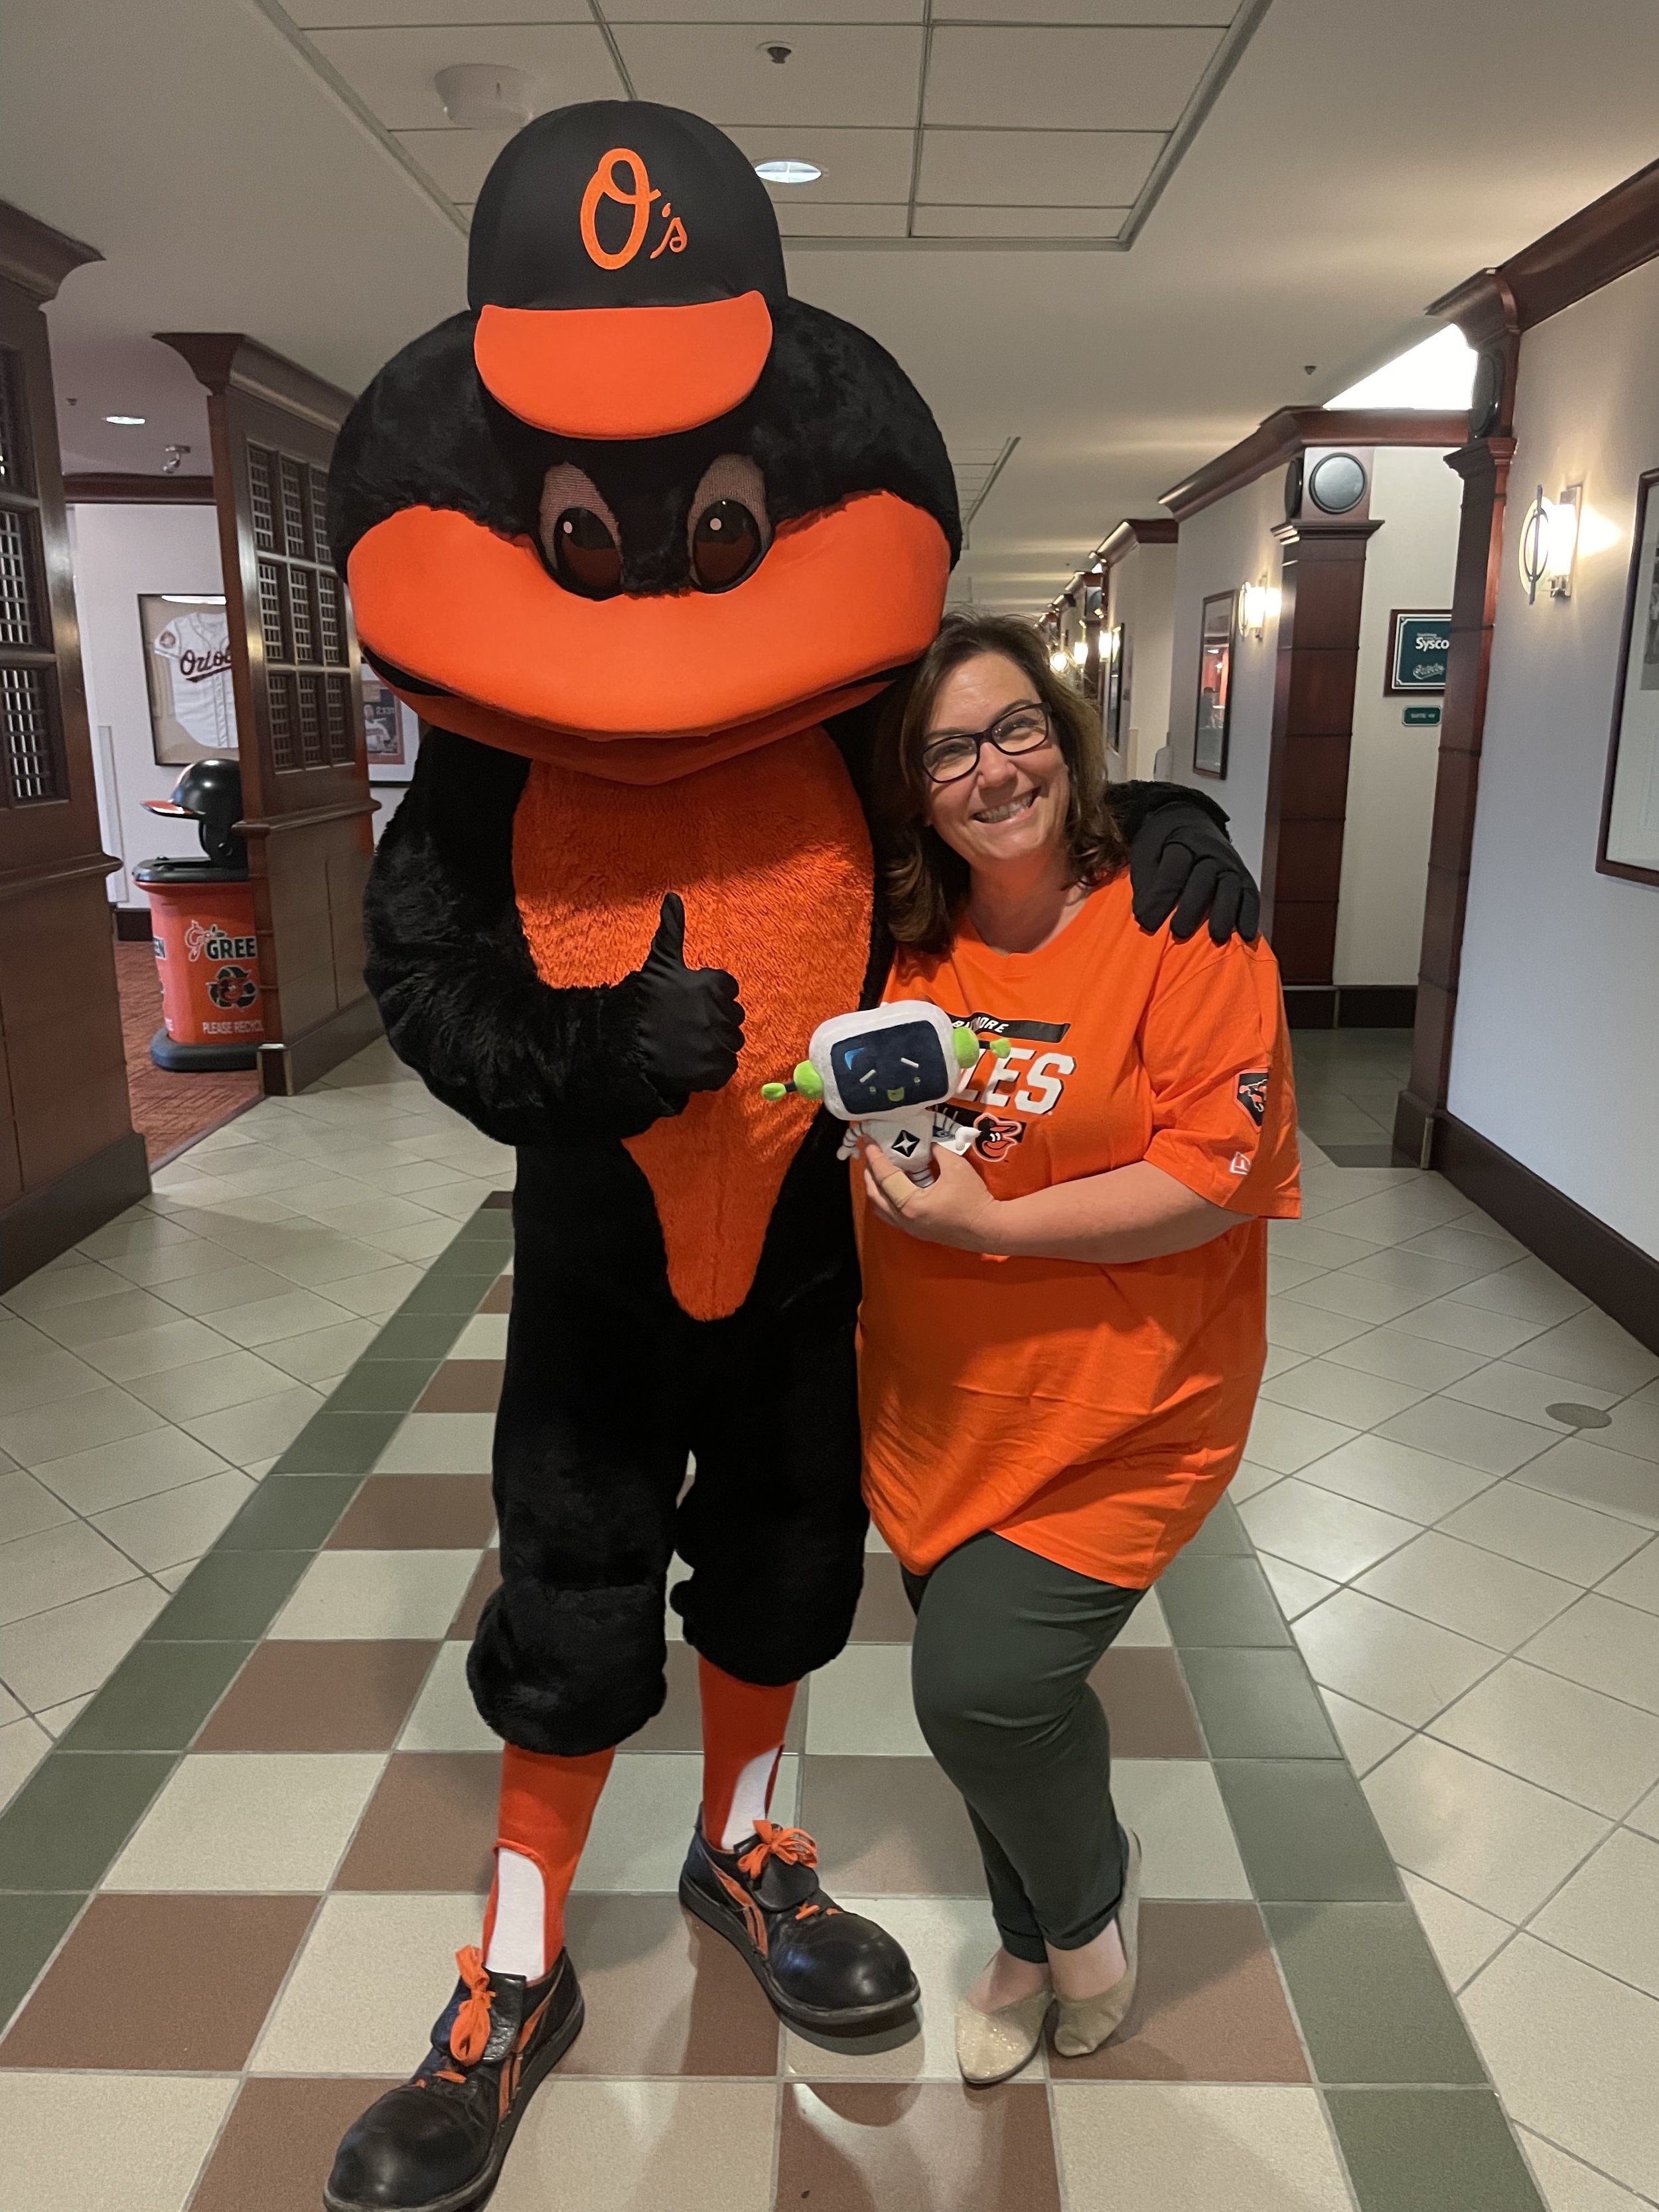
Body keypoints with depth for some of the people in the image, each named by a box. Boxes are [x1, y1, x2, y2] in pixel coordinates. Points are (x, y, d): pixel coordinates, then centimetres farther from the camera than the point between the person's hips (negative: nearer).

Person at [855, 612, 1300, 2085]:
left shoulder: (1180, 919, -14)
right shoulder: (914, 946, 3)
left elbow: (1220, 1172, -21)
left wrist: (988, 1222, -21)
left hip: (1116, 1422, -5)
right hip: (935, 1413, 6)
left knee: (981, 1685, -13)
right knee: (989, 1696, 17)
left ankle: (1090, 1898, 24)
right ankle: (1036, 1948, 48)